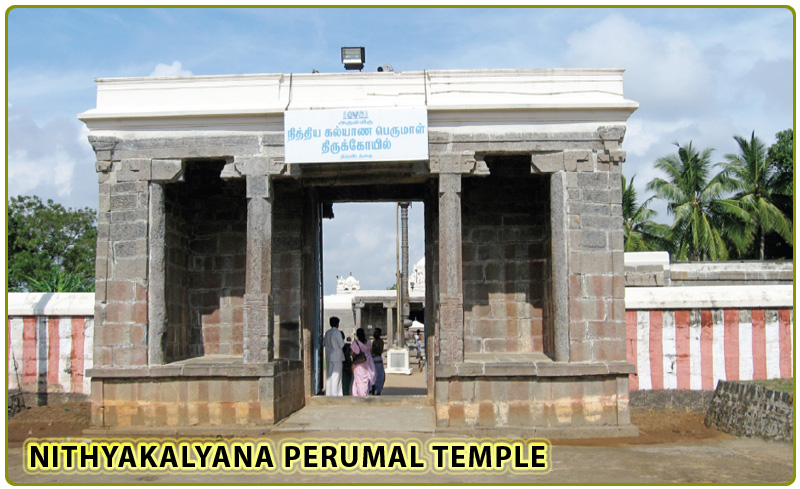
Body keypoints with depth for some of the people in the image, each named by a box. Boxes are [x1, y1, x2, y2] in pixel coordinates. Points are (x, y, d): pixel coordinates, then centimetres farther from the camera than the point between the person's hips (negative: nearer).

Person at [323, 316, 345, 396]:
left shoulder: (327, 332, 10)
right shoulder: (337, 332, -11)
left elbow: (324, 343, 19)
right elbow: (341, 345, -10)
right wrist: (343, 338, 8)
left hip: (328, 357, 7)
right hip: (336, 357, -7)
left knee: (329, 376, 11)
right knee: (335, 376, -5)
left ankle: (328, 394, 14)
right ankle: (334, 393, -6)